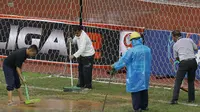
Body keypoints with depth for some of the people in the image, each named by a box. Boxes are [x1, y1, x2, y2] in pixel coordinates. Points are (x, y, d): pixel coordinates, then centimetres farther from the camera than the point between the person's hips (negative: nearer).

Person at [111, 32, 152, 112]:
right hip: (145, 73, 6)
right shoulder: (147, 49, 2)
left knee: (135, 90, 1)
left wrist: (115, 66, 4)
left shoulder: (132, 51, -16)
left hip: (135, 74, -6)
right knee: (144, 89, 15)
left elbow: (123, 60, -9)